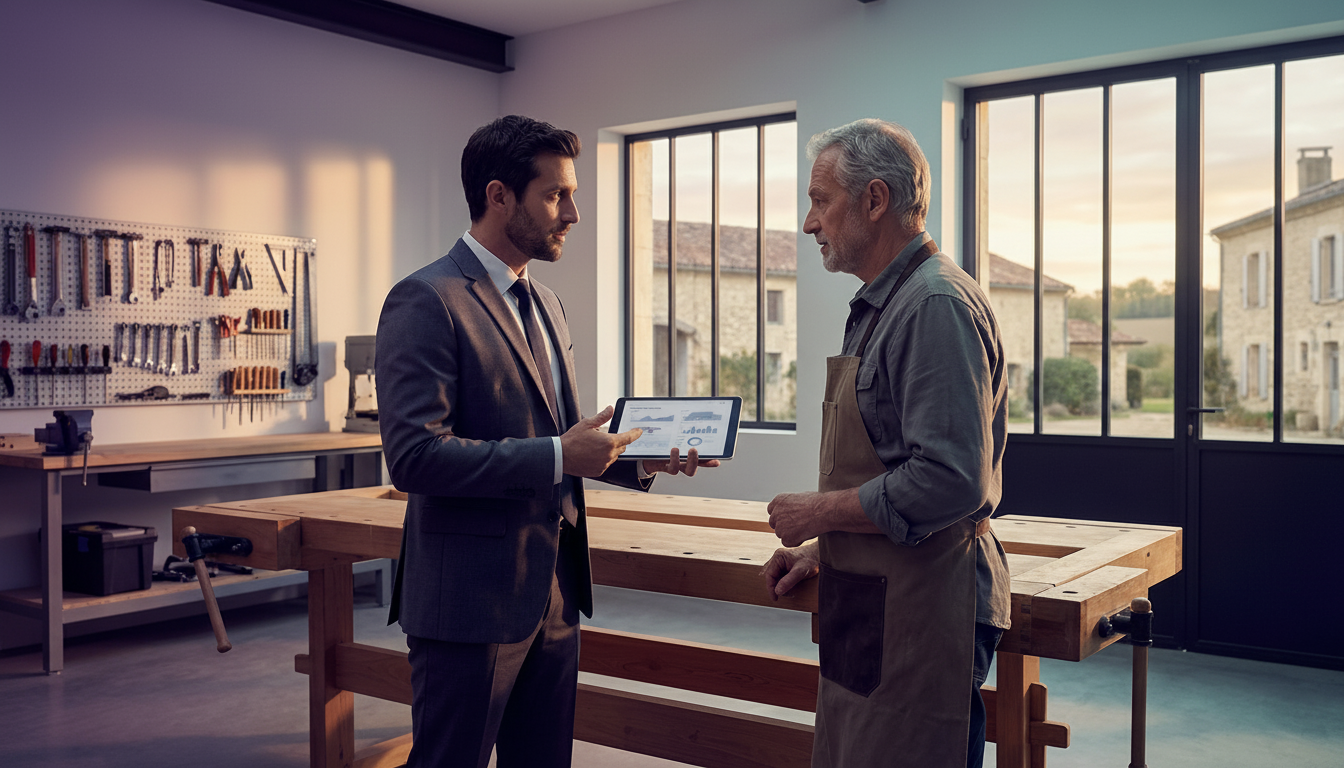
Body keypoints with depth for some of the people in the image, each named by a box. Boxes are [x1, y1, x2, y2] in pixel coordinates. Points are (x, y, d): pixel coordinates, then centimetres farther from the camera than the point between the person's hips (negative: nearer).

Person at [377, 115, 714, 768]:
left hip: (553, 591, 9)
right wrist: (558, 457, -21)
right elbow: (415, 457, -23)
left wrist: (636, 461, 5)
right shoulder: (427, 301, -14)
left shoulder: (543, 302, 15)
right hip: (472, 598, -8)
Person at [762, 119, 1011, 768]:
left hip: (920, 610, -10)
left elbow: (949, 482, -26)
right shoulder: (883, 305, 16)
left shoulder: (937, 305, -18)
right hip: (872, 605, 10)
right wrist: (821, 549, 19)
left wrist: (820, 511, -15)